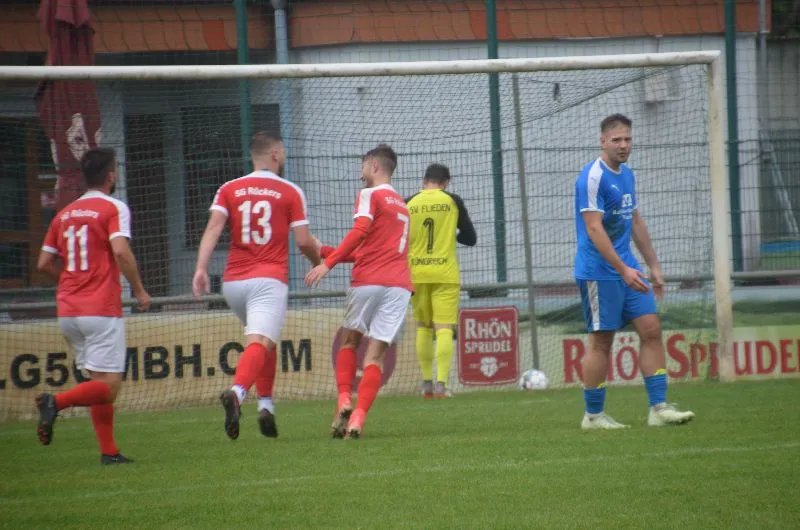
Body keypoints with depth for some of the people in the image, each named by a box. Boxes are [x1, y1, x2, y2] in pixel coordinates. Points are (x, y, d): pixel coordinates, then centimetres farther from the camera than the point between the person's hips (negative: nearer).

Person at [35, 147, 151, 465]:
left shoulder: (64, 214, 14)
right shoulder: (114, 208, -4)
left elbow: (44, 264, 14)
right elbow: (120, 250, -19)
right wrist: (139, 290, -7)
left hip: (67, 311, 7)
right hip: (101, 310, -7)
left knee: (98, 383, 14)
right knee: (109, 387, -6)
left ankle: (109, 452, 9)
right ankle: (56, 402, -27)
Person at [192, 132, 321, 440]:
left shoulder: (229, 190, 10)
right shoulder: (290, 192, 3)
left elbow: (213, 227, -5)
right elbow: (303, 241, 1)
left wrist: (201, 268, -12)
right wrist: (319, 261, 21)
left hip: (233, 282, 5)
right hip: (269, 279, -4)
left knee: (262, 341, 25)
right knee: (260, 343, -16)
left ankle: (266, 405, 20)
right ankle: (237, 393, -43)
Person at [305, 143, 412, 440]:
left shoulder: (370, 195, 2)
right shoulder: (402, 206, 26)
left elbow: (360, 231, -17)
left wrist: (328, 263, -20)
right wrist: (326, 252, 32)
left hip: (369, 281, -5)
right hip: (399, 285, 5)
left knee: (349, 340, 14)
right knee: (375, 354, -1)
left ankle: (344, 400, -4)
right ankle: (358, 418, -14)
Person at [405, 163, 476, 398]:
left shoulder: (408, 204, 2)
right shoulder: (453, 201, -1)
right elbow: (470, 238, 5)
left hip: (416, 274, 2)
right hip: (445, 274, -2)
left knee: (423, 327, 16)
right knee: (444, 329, -5)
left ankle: (426, 382, 14)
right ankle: (441, 383, -17)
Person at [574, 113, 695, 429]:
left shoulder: (626, 175, 14)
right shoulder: (592, 177, -14)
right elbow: (594, 229, -20)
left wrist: (653, 267, 20)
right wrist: (623, 270, -25)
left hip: (628, 270, 8)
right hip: (599, 271, -8)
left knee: (651, 329, 0)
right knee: (601, 341, -3)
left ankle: (658, 408, 0)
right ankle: (593, 416, 7)